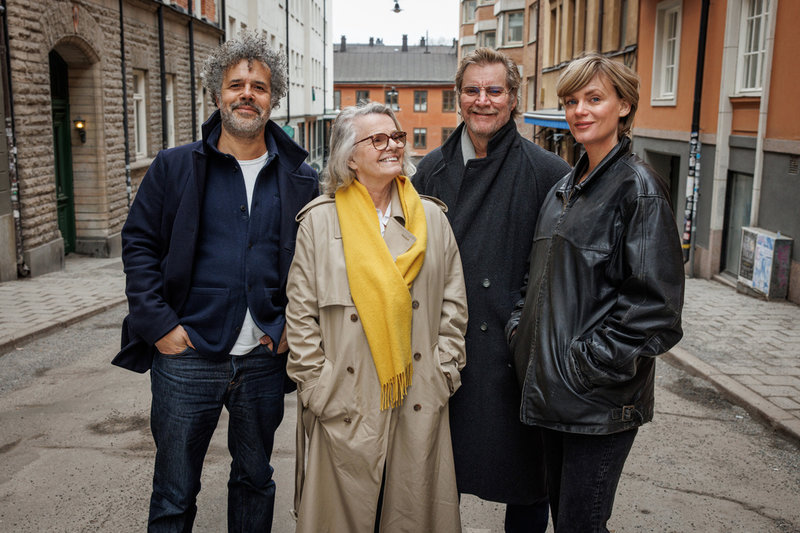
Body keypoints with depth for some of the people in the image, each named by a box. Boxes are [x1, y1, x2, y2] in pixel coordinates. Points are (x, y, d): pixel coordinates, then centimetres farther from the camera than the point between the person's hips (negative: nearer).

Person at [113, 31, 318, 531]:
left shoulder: (300, 179, 3)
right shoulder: (174, 167, 0)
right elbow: (139, 244, 1)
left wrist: (293, 326, -2)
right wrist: (159, 323, -8)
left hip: (264, 358, 2)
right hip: (186, 355, -1)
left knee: (255, 480, 19)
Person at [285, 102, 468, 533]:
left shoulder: (432, 217, 7)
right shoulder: (319, 221, -1)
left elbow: (453, 303, 9)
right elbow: (301, 317, -1)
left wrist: (443, 372, 2)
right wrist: (320, 392, -6)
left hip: (420, 406, 2)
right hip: (346, 409, -2)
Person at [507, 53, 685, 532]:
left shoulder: (638, 186, -10)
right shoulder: (565, 188, 14)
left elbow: (655, 301, -16)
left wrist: (595, 363, -16)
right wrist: (522, 325, 8)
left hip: (602, 399, -7)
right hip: (554, 387, 7)